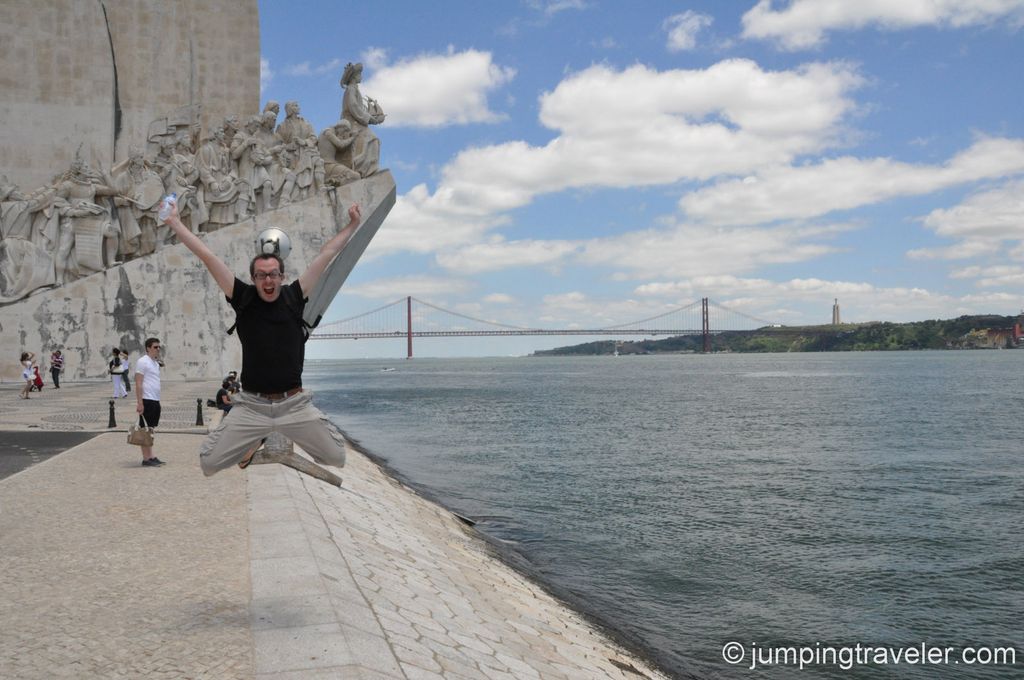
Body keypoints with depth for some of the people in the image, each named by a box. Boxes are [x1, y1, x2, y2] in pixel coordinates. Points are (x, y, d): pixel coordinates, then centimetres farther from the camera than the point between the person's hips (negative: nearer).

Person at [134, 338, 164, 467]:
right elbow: (138, 384, -14)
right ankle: (146, 459, -1)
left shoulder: (156, 363, 17)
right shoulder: (142, 362, -9)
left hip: (155, 401, 9)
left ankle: (151, 457, 15)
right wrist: (139, 403, -19)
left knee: (150, 430, 11)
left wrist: (157, 399, 17)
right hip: (146, 401, -9)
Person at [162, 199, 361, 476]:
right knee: (209, 463, -4)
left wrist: (352, 225, 13)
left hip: (295, 404, 0)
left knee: (338, 457, -2)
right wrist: (174, 223, 6)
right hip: (252, 405, 0)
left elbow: (327, 254, 7)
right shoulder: (243, 299, 1)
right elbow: (207, 256, 2)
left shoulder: (294, 297, 3)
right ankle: (253, 443, 28)